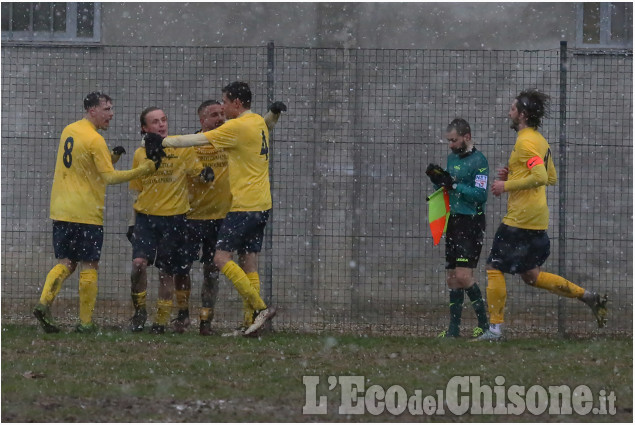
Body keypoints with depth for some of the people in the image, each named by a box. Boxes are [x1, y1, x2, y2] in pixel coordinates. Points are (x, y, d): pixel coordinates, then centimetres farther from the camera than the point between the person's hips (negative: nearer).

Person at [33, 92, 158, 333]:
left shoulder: (68, 131, 11)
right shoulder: (95, 140, -14)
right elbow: (110, 177, -18)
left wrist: (110, 158, 13)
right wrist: (141, 170, -18)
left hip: (61, 211, 7)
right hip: (87, 213, -7)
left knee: (65, 263, 11)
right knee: (89, 266, 1)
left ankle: (44, 302, -10)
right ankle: (85, 322, 2)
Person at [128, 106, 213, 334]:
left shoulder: (182, 149, -2)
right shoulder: (140, 154, 8)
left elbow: (201, 172, -3)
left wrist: (206, 173, -28)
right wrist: (133, 223, 17)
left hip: (173, 217, -1)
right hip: (146, 216, 2)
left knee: (167, 272, 3)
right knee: (139, 263, -17)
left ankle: (161, 320, 17)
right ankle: (139, 309, 3)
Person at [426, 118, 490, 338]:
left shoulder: (478, 160, -11)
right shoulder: (452, 158, 15)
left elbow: (481, 194, -19)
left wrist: (454, 184, -22)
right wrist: (437, 178, 2)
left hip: (471, 223, -8)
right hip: (453, 221, 8)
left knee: (463, 276, -15)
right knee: (451, 277, 8)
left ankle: (484, 324, -5)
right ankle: (454, 328, 12)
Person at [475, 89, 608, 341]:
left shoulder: (525, 142, -15)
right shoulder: (540, 141, 16)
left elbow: (541, 177, -25)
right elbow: (551, 178, 22)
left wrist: (507, 185, -18)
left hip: (520, 220, -10)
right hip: (537, 221, 10)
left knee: (494, 268, -2)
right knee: (530, 275, 16)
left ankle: (495, 328, -3)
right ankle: (588, 297, 11)